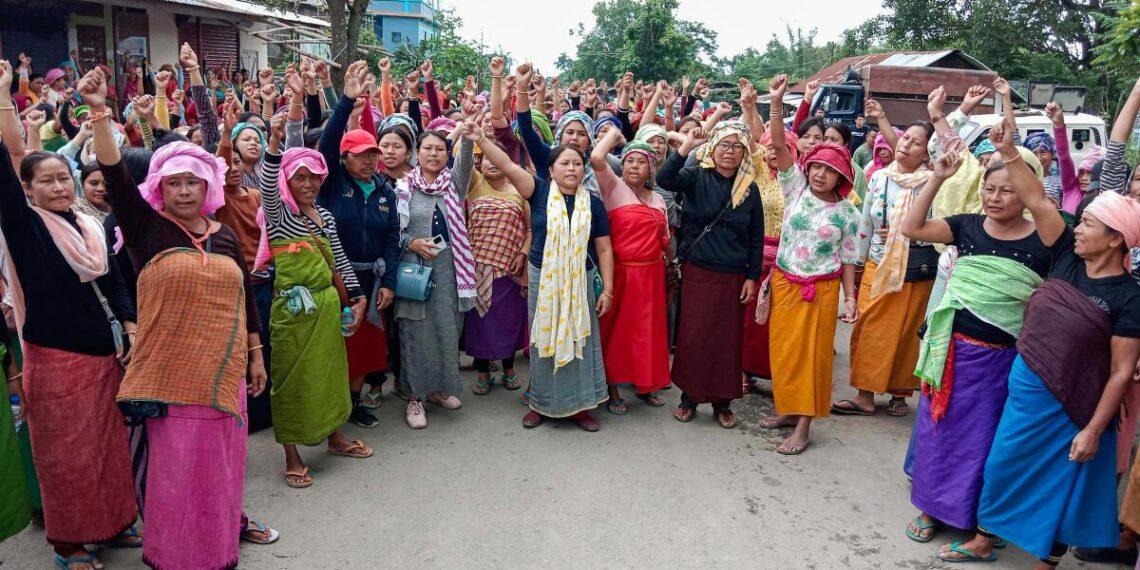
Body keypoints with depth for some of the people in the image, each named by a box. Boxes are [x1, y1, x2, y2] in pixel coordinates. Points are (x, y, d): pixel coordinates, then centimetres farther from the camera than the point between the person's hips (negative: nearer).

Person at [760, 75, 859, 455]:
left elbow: (847, 259, 3)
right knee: (783, 350, 9)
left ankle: (804, 426, 8)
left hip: (822, 288, -2)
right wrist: (777, 104, -24)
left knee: (812, 353, 2)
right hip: (784, 282, 2)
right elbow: (779, 146, -12)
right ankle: (788, 410, 25)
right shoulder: (796, 188, -1)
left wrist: (850, 297, -6)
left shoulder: (846, 211, -2)